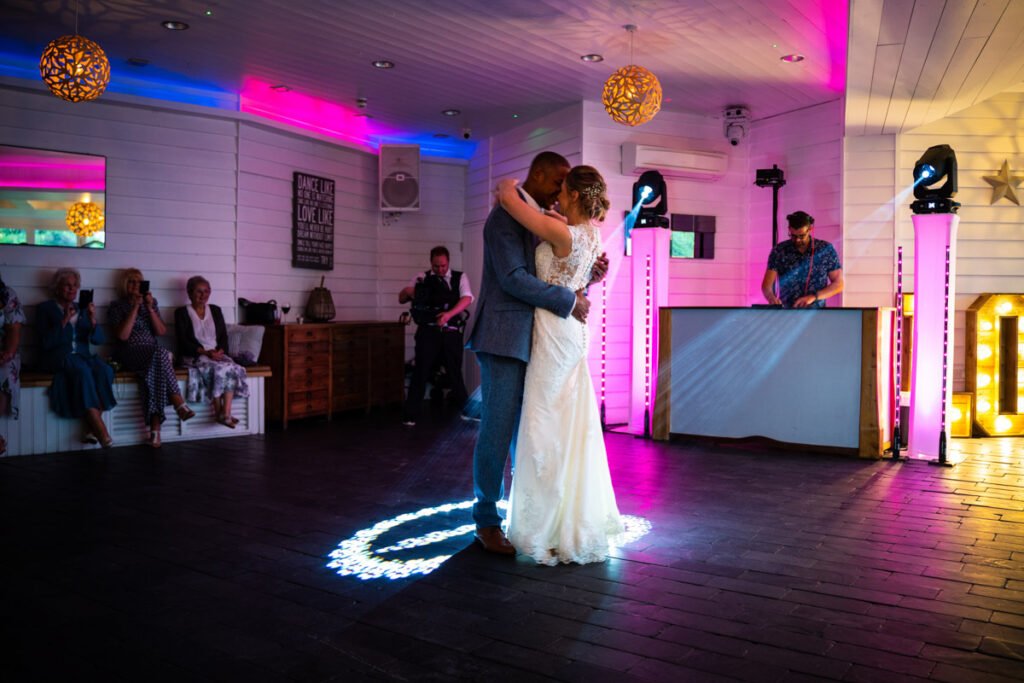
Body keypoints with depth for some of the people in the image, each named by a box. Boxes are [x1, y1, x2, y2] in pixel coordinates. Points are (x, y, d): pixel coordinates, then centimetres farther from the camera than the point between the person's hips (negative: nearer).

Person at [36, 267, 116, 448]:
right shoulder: (46, 308, 10)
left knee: (105, 370, -30)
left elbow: (100, 339, 7)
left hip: (82, 356, 4)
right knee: (82, 370, -36)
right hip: (58, 358, -4)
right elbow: (46, 343, -4)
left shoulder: (82, 309, 20)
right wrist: (64, 321, -14)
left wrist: (92, 320, -11)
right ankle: (101, 431, -40)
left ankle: (91, 429, -28)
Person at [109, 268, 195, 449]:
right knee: (160, 354, -35)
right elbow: (122, 335, -7)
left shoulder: (151, 303, 18)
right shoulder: (117, 307, 9)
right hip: (129, 355, -3)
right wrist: (135, 307, -8)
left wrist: (150, 308, -3)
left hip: (152, 354, 3)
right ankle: (180, 406, -39)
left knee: (153, 370, -34)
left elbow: (162, 332, 7)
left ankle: (155, 427, -39)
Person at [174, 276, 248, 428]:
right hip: (194, 356, -4)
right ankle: (218, 412, -25)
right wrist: (205, 352, -17)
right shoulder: (182, 313, 5)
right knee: (218, 369, -35)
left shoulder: (215, 310, 18)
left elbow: (224, 336, 12)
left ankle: (226, 413, -37)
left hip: (217, 354, 4)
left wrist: (220, 351, -10)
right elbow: (183, 341, -5)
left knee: (232, 368, -31)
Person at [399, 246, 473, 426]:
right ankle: (410, 415, 4)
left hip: (451, 333, 0)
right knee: (421, 372, -1)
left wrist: (449, 313, -25)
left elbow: (467, 298, -8)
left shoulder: (460, 277, 8)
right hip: (428, 332, 0)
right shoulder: (422, 278, 9)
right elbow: (401, 299, 10)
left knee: (455, 371, 8)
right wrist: (408, 291, -14)